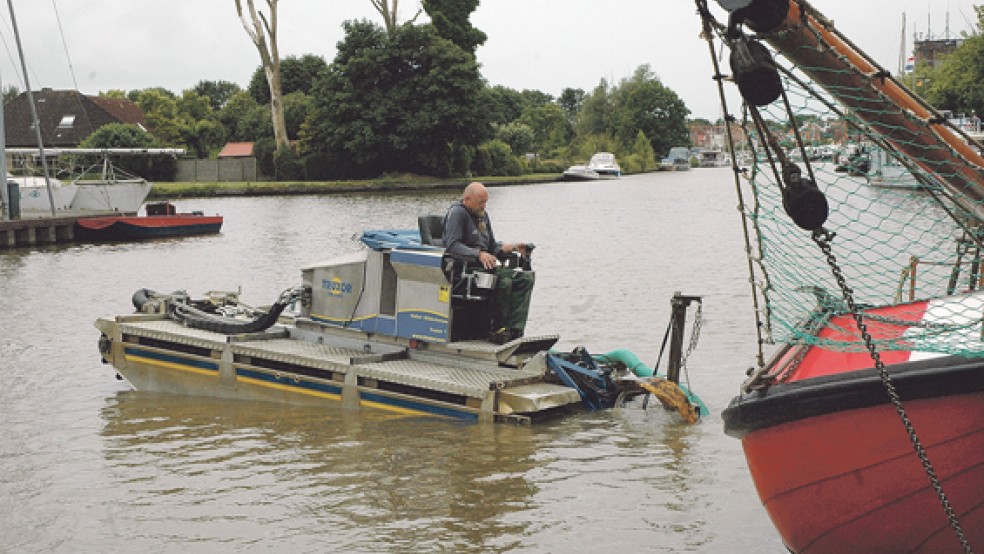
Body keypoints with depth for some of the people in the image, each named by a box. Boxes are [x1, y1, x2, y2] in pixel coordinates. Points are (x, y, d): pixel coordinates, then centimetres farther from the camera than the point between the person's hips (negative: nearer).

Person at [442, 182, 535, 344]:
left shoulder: (483, 215, 21)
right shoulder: (456, 213, -8)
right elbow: (452, 246, -21)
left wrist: (512, 247, 5)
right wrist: (479, 255, -33)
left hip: (485, 266, 9)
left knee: (526, 277, -7)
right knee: (504, 282, -32)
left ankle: (514, 329, -16)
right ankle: (498, 330, -19)